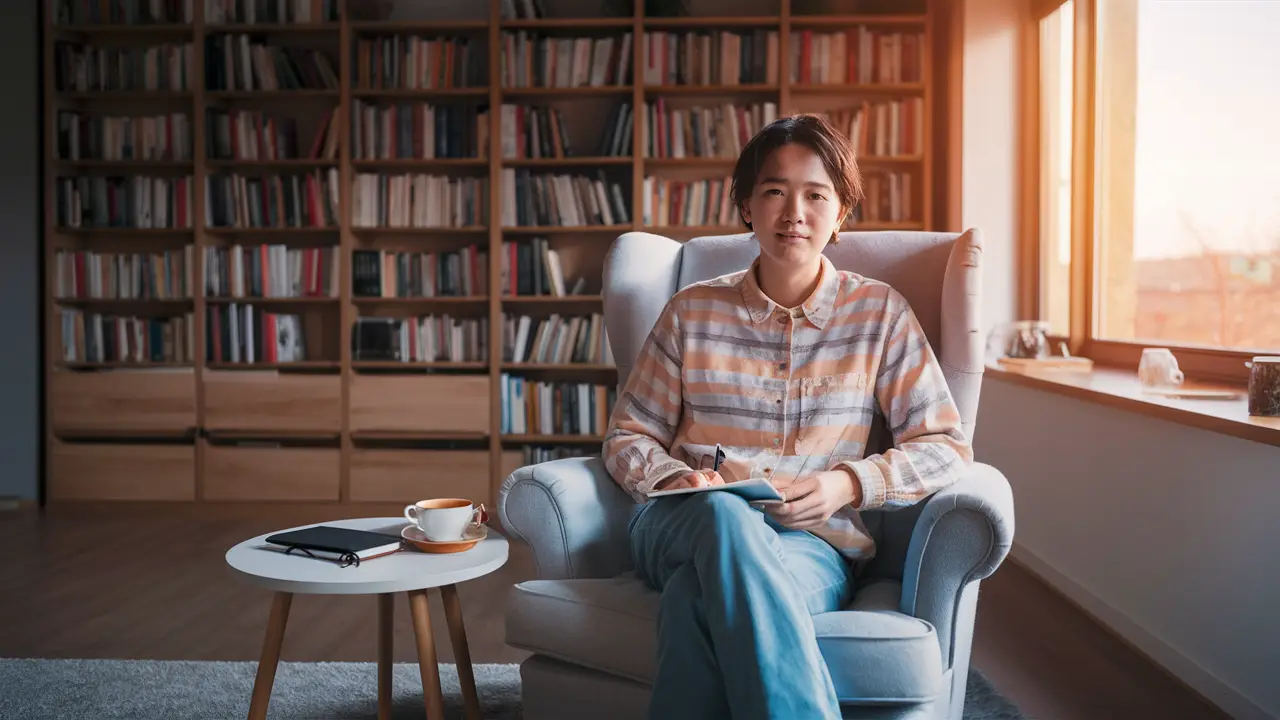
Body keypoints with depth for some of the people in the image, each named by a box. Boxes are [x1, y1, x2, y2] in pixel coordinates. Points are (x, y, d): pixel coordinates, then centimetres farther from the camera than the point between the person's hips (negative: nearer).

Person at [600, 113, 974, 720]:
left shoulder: (880, 313, 9)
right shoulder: (692, 312, 12)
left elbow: (947, 446, 6)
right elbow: (627, 436, 15)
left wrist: (847, 484, -11)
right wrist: (675, 480, -8)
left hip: (813, 542, -1)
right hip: (681, 528, 2)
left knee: (701, 596, -38)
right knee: (725, 514, -39)